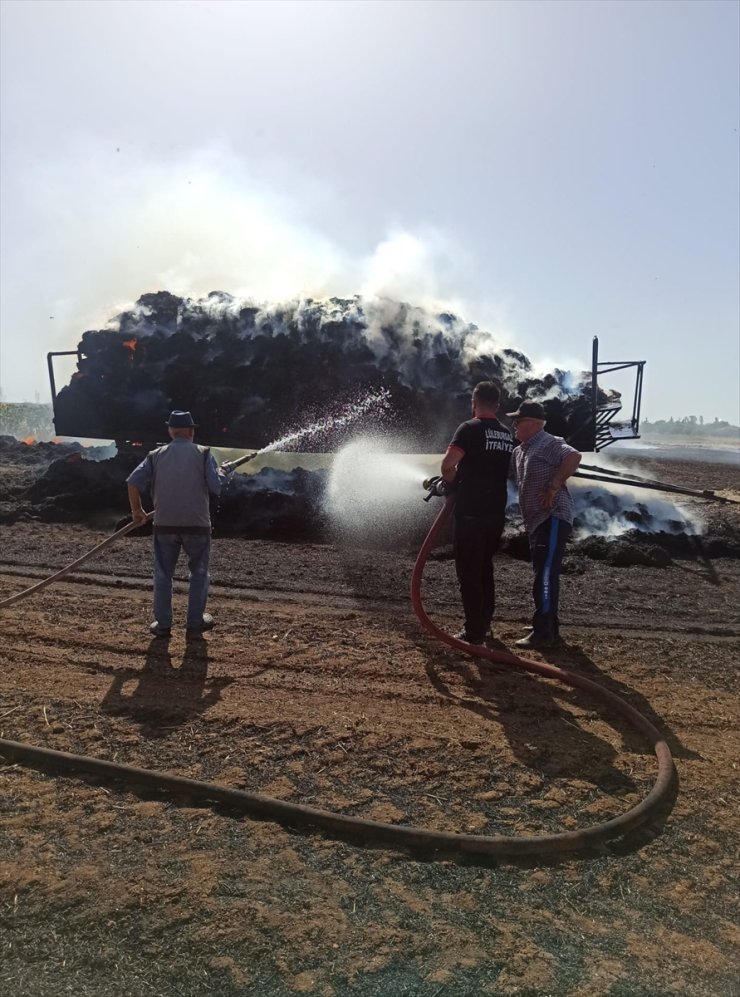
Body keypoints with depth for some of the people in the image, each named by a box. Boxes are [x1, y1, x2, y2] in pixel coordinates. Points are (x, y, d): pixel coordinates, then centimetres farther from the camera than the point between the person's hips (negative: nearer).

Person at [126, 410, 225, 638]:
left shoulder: (156, 456, 3)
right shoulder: (203, 454, -3)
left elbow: (133, 482, -5)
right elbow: (216, 487, -9)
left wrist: (137, 510, 7)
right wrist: (221, 473, 12)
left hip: (165, 525, 2)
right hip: (197, 524, -1)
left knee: (163, 574, 12)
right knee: (199, 572, 15)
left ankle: (163, 624, 16)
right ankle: (195, 621, 21)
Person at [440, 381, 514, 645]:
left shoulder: (470, 428, -10)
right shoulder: (507, 435, 12)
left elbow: (448, 464, -21)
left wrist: (452, 482, -1)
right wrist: (461, 479, 19)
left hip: (470, 514, -7)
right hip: (496, 514, 7)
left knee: (469, 573, 1)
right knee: (485, 569, 19)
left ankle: (474, 632, 4)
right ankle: (484, 623, 26)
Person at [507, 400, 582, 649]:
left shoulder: (549, 444, -12)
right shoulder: (519, 451, 17)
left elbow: (574, 457, -28)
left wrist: (553, 487, -25)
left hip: (553, 519, -10)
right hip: (537, 521, 10)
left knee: (545, 576, -10)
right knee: (543, 575, 15)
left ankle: (543, 633, -7)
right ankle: (548, 627, 25)